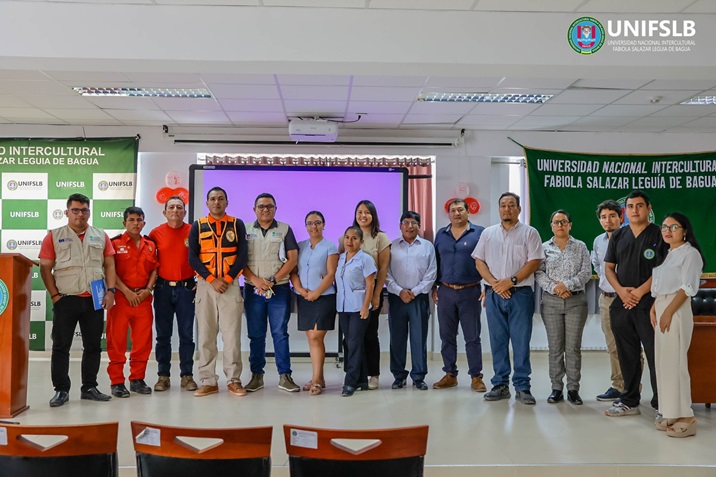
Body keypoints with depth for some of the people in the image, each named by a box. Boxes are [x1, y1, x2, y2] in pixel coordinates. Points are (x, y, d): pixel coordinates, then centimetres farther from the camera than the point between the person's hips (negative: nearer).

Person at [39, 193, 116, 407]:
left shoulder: (101, 236, 10)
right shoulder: (54, 236, 5)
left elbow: (109, 265, 9)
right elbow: (45, 268, 2)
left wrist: (110, 291, -2)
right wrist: (54, 295, -6)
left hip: (95, 299, 2)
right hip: (65, 299, -2)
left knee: (93, 345, 8)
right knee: (61, 346, 1)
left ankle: (89, 388, 19)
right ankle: (61, 390, 11)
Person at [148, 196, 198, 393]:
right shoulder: (156, 233, 2)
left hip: (186, 288, -1)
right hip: (163, 288, 1)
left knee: (186, 334, 3)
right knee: (163, 335, 6)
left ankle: (187, 376, 11)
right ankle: (163, 376, 16)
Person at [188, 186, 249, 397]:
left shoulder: (237, 224, 6)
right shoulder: (198, 226, 8)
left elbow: (242, 255, 1)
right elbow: (192, 257, 1)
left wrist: (227, 279, -10)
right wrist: (212, 280, -10)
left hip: (231, 285, -1)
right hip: (205, 285, 1)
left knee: (232, 334, -2)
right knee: (205, 335, 2)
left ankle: (234, 380, 6)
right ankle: (208, 381, 9)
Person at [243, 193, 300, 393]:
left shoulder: (285, 229, 6)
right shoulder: (246, 230, 8)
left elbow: (292, 259, -1)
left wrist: (273, 280, -10)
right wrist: (255, 280, -11)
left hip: (279, 289, -1)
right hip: (252, 289, 1)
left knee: (280, 333, -1)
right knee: (255, 335, 6)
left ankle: (285, 376, 4)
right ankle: (256, 376, 14)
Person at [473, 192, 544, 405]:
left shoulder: (529, 233, 3)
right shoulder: (488, 233, 12)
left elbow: (534, 261, -5)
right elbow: (479, 261, 8)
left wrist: (511, 281, -13)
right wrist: (494, 283, -6)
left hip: (520, 293, -3)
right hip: (494, 294, 3)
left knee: (521, 341, -1)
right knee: (497, 340, 7)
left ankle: (522, 387, 7)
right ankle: (500, 384, 15)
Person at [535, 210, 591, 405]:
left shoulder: (580, 247, 8)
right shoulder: (544, 248, 8)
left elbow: (586, 272, -1)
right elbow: (539, 273, 0)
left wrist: (567, 284, -14)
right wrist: (554, 288, -13)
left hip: (576, 301, 0)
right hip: (551, 302, 0)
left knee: (573, 347, 1)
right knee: (555, 347, 3)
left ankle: (573, 389, 10)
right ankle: (556, 388, 11)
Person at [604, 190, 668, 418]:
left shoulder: (658, 235, -1)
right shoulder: (618, 236, 13)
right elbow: (609, 268, 12)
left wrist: (639, 292, -14)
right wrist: (621, 290, -5)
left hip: (648, 303, -5)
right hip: (621, 304, 5)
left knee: (655, 355, -3)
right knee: (627, 355, 12)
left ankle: (661, 405, 6)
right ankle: (629, 401, 23)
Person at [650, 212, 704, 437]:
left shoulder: (690, 253, -5)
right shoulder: (665, 254, 19)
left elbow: (687, 288, -13)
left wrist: (668, 312, -18)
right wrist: (653, 309, 7)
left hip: (677, 310, -8)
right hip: (661, 310, 8)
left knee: (675, 363, -10)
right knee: (663, 363, 7)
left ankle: (686, 417, -4)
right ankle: (671, 415, 13)